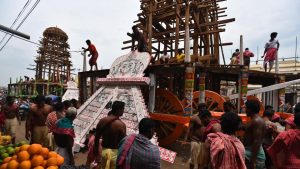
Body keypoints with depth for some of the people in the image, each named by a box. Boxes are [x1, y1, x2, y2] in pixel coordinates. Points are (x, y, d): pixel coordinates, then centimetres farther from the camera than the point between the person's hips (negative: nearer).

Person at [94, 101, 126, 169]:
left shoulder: (102, 121, -4)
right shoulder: (121, 124, -20)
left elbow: (96, 139, 4)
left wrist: (96, 154, 16)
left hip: (104, 151, 5)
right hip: (116, 153, -5)